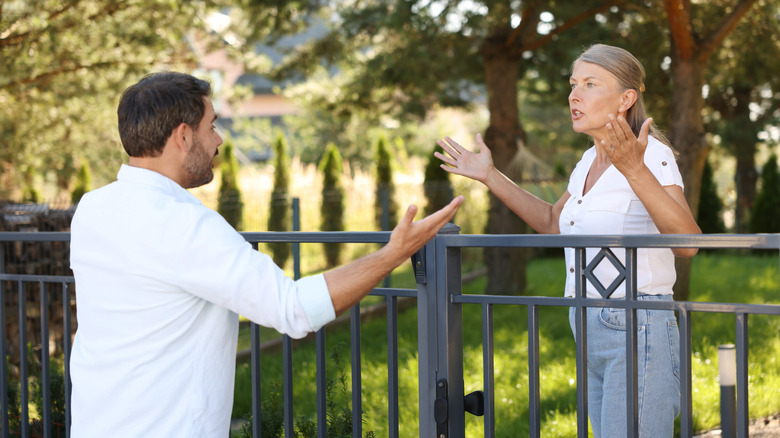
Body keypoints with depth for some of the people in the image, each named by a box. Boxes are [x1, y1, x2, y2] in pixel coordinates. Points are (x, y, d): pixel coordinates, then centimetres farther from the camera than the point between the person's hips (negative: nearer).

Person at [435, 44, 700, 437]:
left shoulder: (653, 155, -13)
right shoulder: (591, 160, 12)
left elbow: (686, 242, -28)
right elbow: (553, 223, 27)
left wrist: (635, 170, -39)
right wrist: (491, 178, 22)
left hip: (637, 332, -9)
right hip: (594, 333, 9)